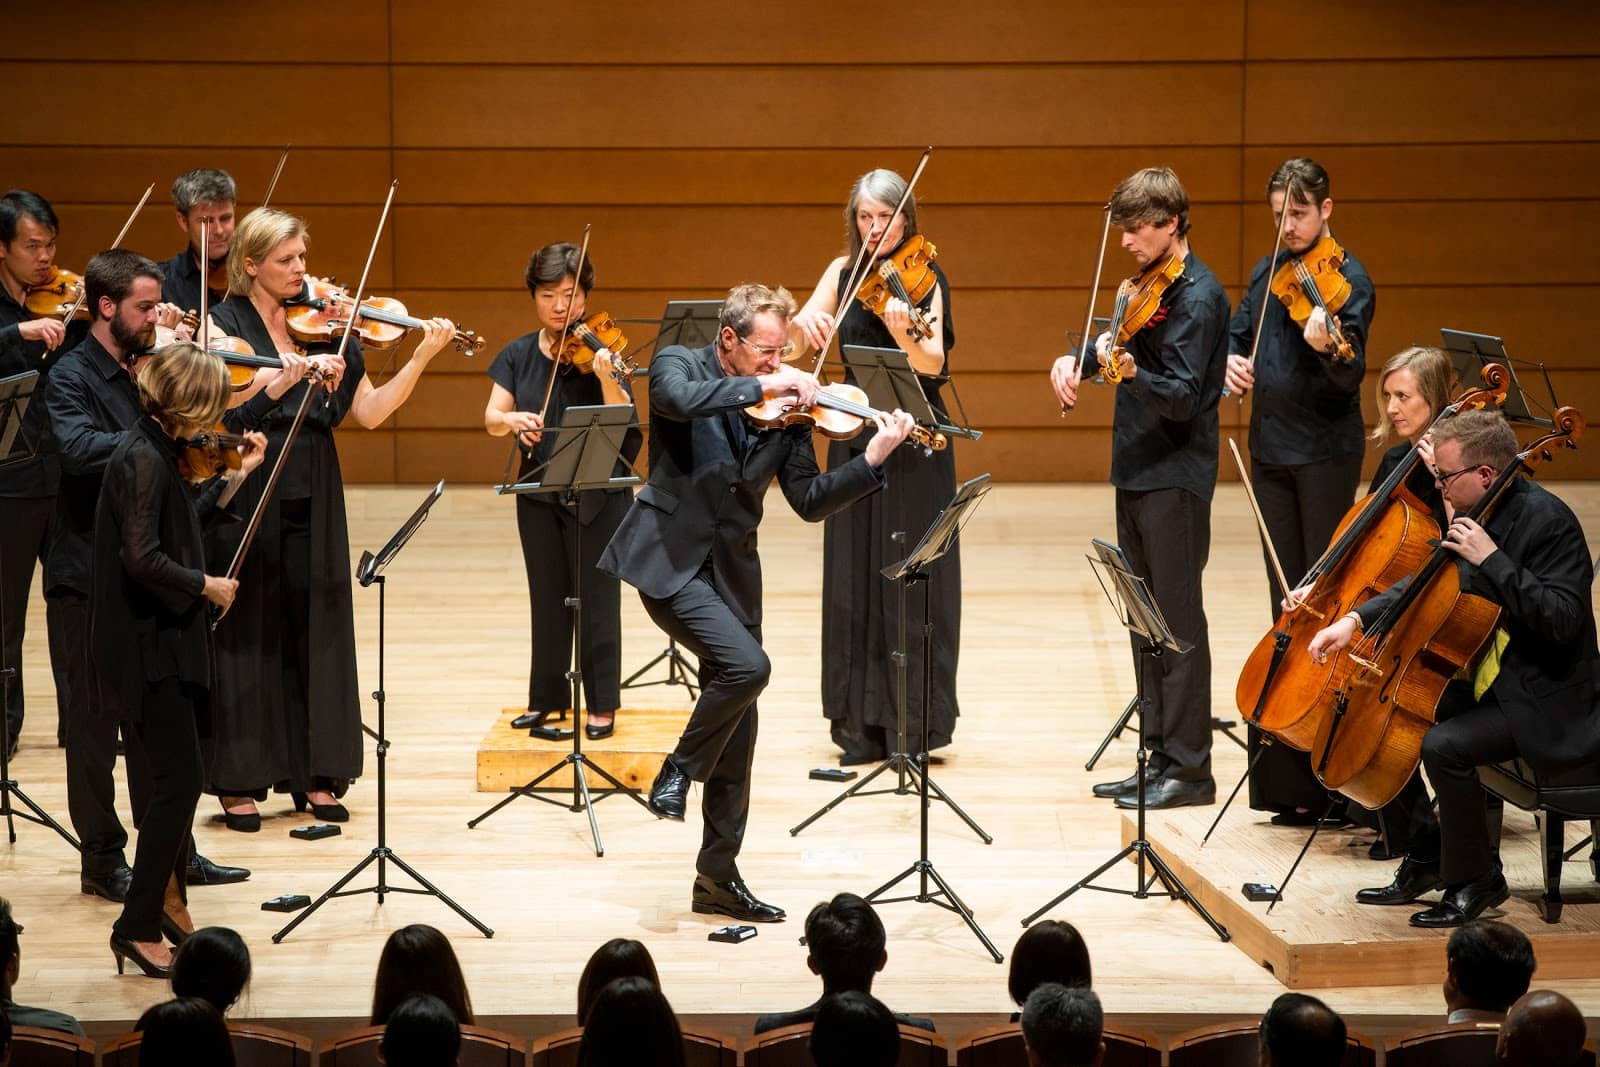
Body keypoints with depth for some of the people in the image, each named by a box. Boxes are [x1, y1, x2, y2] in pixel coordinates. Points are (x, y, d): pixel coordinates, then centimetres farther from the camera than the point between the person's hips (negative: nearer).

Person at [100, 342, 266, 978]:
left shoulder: (160, 453, 10)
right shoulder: (144, 460, -20)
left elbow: (186, 534, 15)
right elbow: (143, 559, -27)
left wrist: (235, 476, 13)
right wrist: (205, 584, -14)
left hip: (163, 641, 10)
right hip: (148, 646, -10)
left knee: (178, 777, 18)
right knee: (180, 780, -9)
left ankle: (167, 896, 31)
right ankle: (138, 927, -5)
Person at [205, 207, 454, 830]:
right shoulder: (224, 324, -1)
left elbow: (369, 412, 3)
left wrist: (421, 357, -7)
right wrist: (296, 371, -28)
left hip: (313, 499, 4)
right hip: (247, 494, -4)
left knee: (316, 632, 5)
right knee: (247, 633, 0)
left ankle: (315, 776, 12)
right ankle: (239, 781, 6)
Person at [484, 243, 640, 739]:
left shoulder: (598, 350, -9)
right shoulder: (519, 355, 2)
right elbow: (491, 419, -3)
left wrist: (606, 378, -42)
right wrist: (514, 419, -25)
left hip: (598, 493, -4)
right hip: (539, 491, 4)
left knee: (598, 598, 0)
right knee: (547, 599, 12)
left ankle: (602, 704, 7)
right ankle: (547, 696, 22)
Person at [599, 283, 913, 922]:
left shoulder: (784, 409, 4)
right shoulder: (679, 367, -5)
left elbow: (810, 503, 1)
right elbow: (680, 399, -31)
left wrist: (873, 460, -12)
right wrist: (761, 387, -29)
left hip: (731, 571, 5)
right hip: (669, 560, -5)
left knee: (738, 727, 7)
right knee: (747, 666, -27)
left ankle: (718, 877, 18)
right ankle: (679, 768, -1)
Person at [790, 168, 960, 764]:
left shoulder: (924, 279, -7)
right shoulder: (844, 273, 7)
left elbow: (934, 364, -19)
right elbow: (798, 333, -1)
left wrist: (907, 337, -40)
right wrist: (807, 322, -24)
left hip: (914, 445, -4)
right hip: (855, 438, 4)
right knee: (854, 577, 5)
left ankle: (915, 721, 5)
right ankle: (862, 720, 12)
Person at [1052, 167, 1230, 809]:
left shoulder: (1198, 296, -15)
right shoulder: (1148, 283, 12)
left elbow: (1184, 396, -23)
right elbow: (1117, 344, 24)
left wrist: (1132, 371, -40)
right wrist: (1075, 360, 3)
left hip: (1174, 480, -9)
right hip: (1137, 473, 9)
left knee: (1177, 622, -5)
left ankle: (1190, 769, -1)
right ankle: (1161, 757, 19)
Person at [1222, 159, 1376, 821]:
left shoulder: (1347, 280, -11)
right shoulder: (1269, 273, 10)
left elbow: (1350, 379, -19)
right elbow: (1237, 331, 21)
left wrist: (1329, 347, -40)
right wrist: (1232, 361, -1)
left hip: (1325, 453, -7)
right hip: (1271, 448, 7)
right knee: (1285, 596, 11)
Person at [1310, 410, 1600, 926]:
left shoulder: (1546, 519, -22)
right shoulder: (1475, 513, 4)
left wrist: (1491, 558, -31)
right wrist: (1356, 619, -1)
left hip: (1544, 700, -10)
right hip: (1486, 680, 10)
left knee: (1444, 745, -28)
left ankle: (1476, 881, -8)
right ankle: (1426, 859, 18)